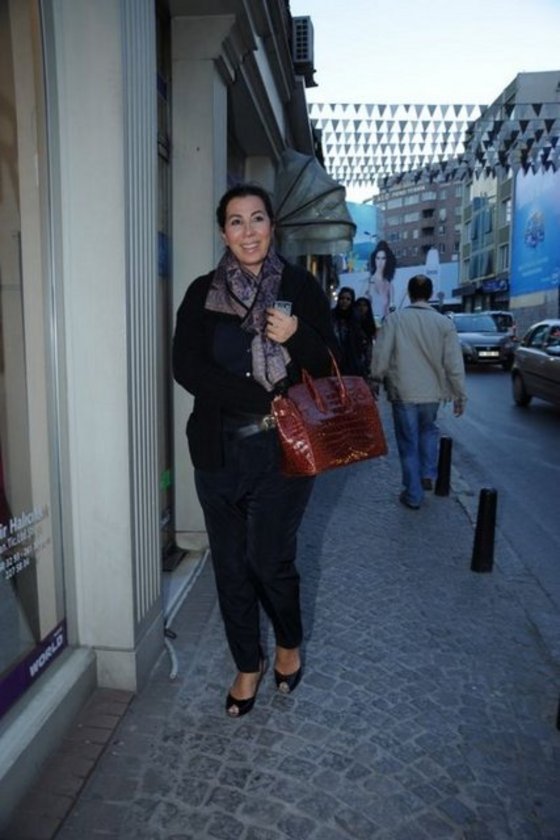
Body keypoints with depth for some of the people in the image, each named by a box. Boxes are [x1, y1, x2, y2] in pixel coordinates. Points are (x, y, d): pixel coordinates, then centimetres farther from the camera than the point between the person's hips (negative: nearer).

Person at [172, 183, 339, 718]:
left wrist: (296, 337, -22)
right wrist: (263, 399, -17)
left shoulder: (300, 286, 1)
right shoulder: (203, 293, 3)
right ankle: (248, 665, 35)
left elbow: (329, 365, 1)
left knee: (271, 561, 4)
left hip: (281, 451, -2)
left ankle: (289, 644, 38)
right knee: (230, 565, 11)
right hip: (218, 451, 2)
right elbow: (185, 366, -8)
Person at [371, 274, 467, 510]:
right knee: (428, 429, 30)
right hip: (432, 392, 2)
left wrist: (376, 380, 9)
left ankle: (413, 495, 16)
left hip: (403, 392, -1)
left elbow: (381, 355, -8)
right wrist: (460, 395, 5)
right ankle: (428, 474, 23)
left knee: (409, 443, 10)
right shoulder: (444, 322, -4)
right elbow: (454, 363, -4)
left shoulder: (395, 318, -8)